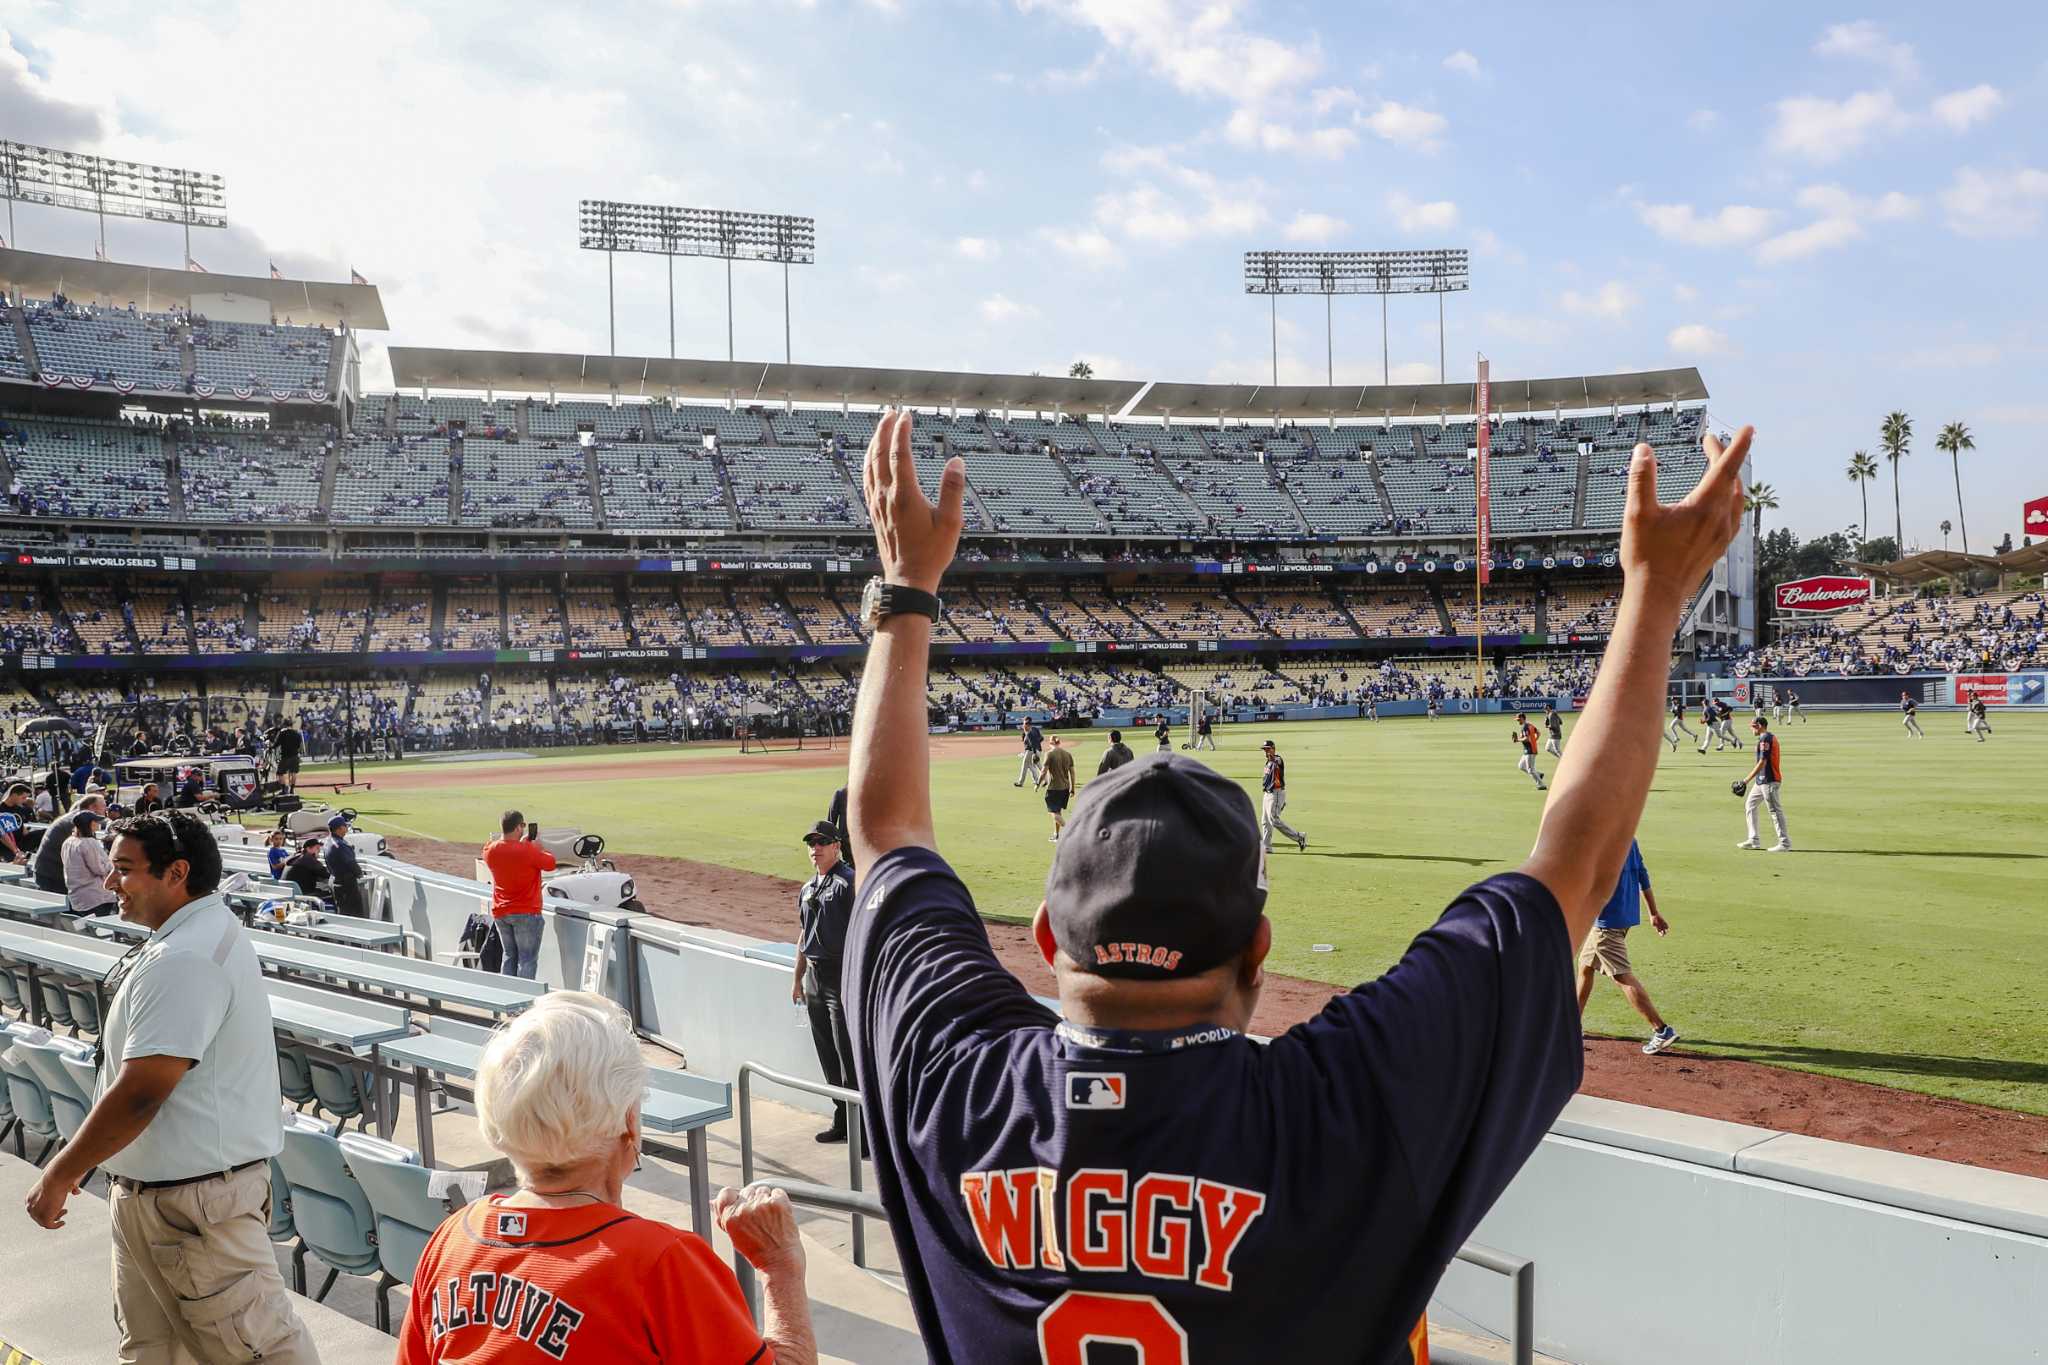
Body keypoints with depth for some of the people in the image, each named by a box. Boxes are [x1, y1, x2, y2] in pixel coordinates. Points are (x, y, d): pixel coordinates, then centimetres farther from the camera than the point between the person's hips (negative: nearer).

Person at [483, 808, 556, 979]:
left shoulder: (489, 849, -2)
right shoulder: (528, 850, -20)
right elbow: (550, 864, -5)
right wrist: (538, 845, 6)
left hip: (500, 913, 6)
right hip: (526, 913, -6)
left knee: (510, 956, 17)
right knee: (527, 959, 0)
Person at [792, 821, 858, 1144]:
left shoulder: (849, 882, -11)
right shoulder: (808, 888, 15)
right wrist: (797, 978, 23)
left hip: (842, 975, -9)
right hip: (813, 976, 9)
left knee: (848, 1054, -7)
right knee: (826, 1054, 14)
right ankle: (842, 1120, 24)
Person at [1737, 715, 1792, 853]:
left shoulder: (1765, 739, -15)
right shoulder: (1772, 737, 17)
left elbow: (1762, 762, -20)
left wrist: (1747, 780, -20)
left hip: (1768, 781, -11)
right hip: (1763, 781, 11)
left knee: (1775, 810, -6)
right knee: (1749, 805, 14)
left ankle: (1785, 843, -3)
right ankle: (1753, 840, 15)